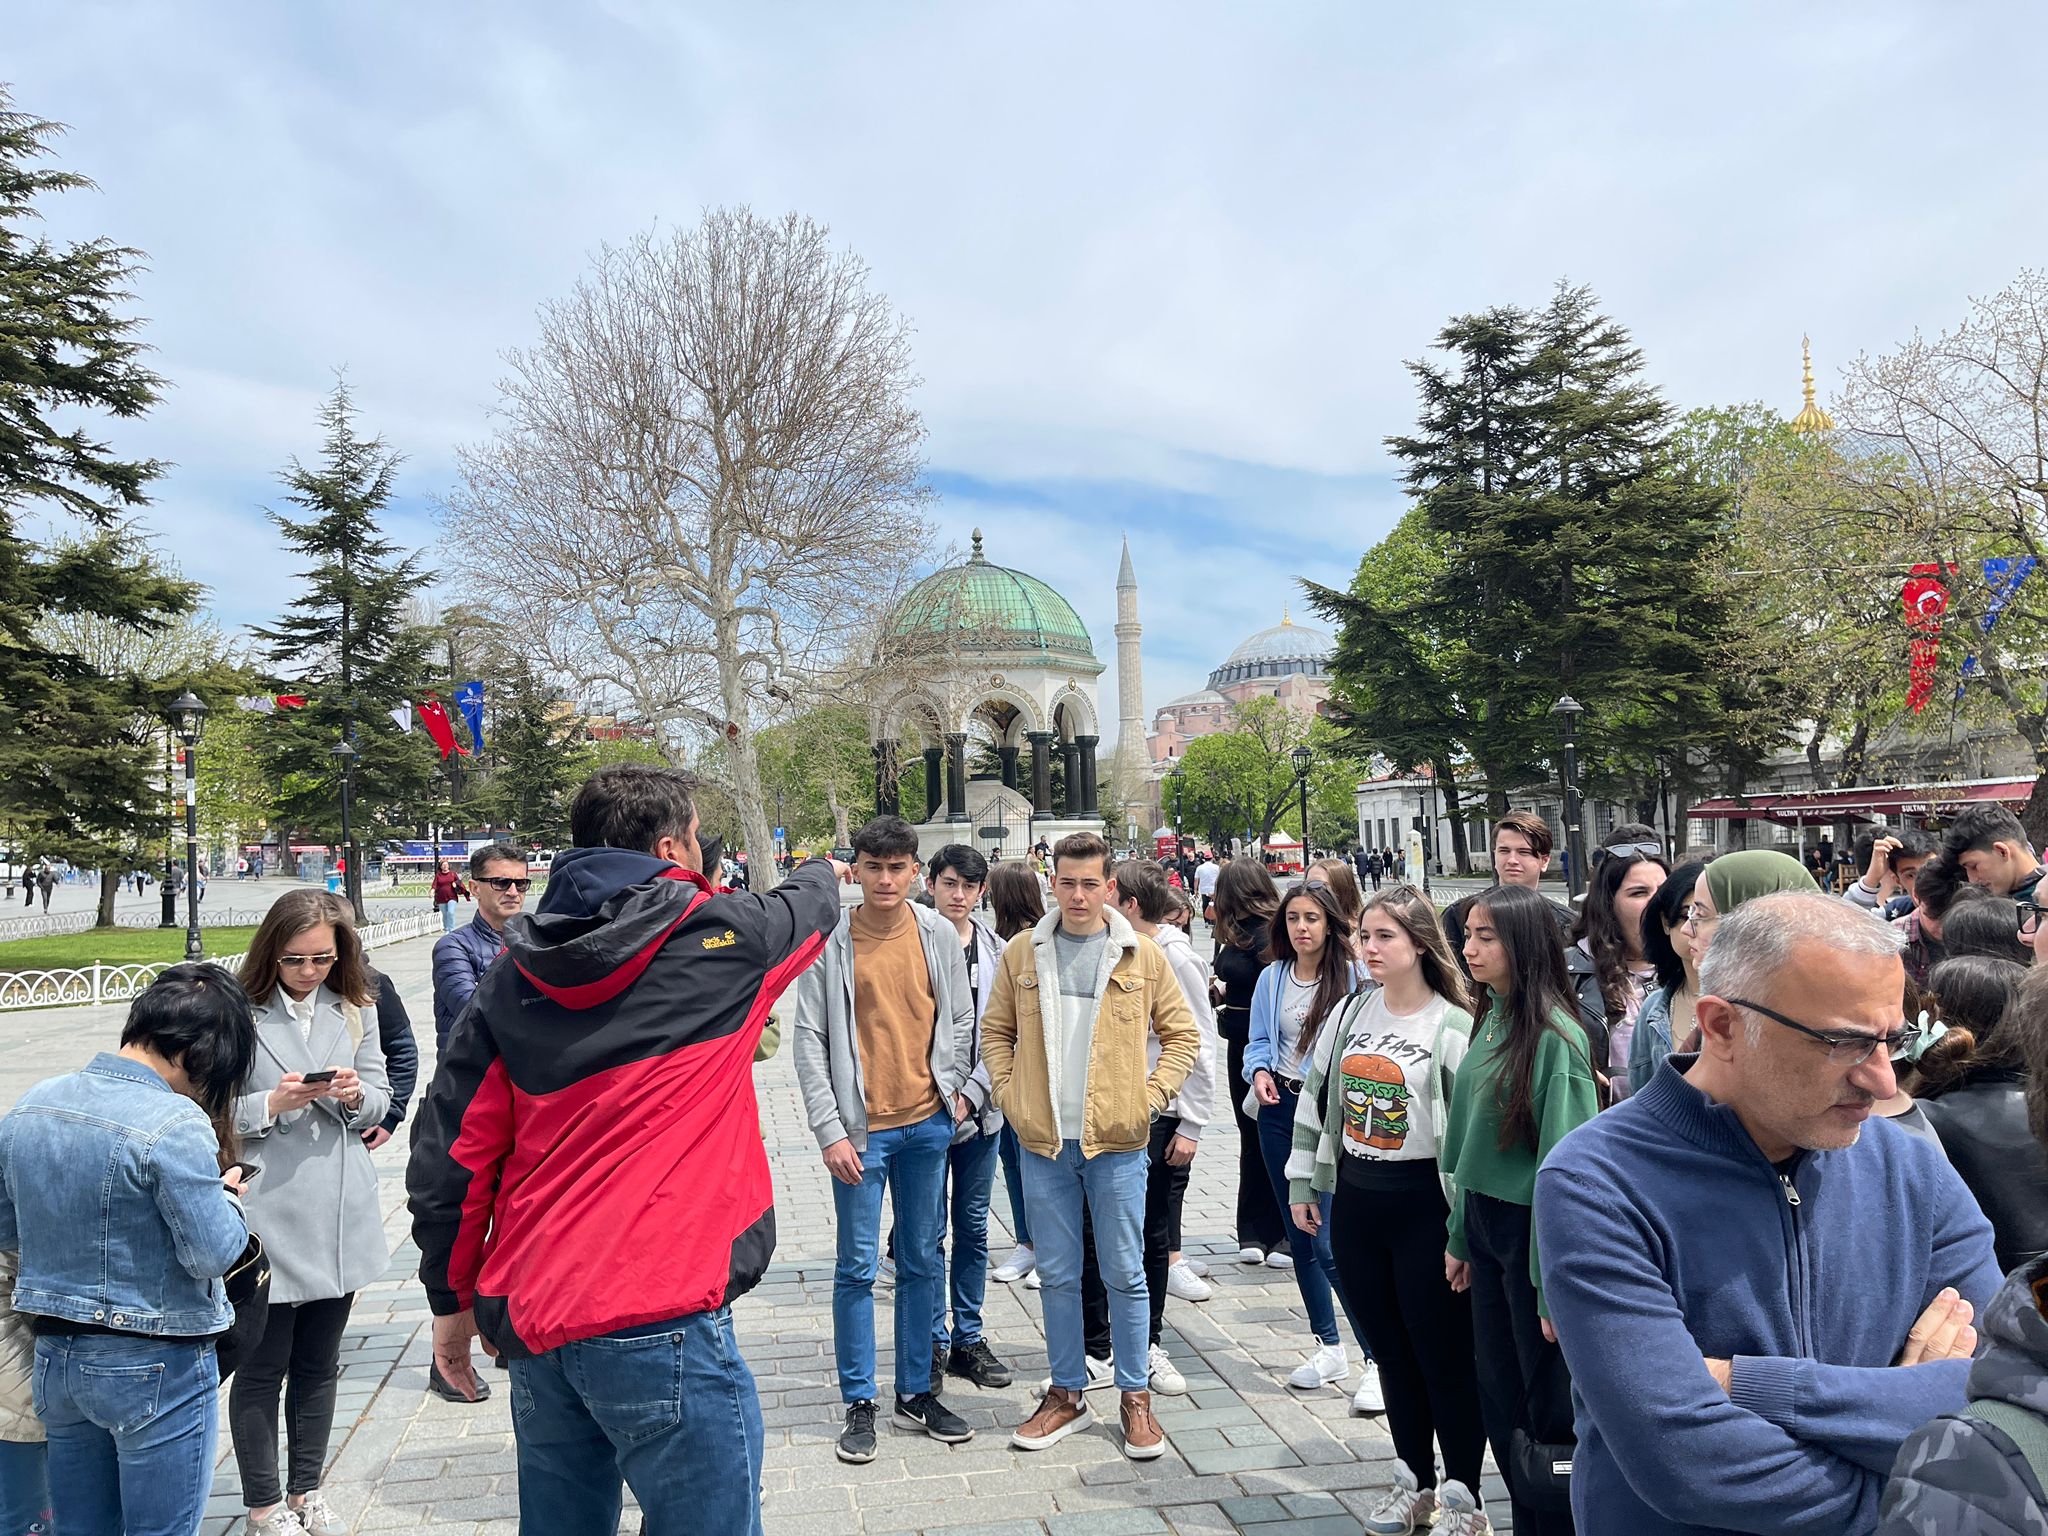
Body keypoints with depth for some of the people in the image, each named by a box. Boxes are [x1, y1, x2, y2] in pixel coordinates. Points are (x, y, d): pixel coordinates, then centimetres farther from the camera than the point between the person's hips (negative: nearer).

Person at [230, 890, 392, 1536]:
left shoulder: (353, 1010, 5)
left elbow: (380, 1097, 8)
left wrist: (355, 1096, -13)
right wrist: (271, 1105, -24)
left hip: (339, 1216, 5)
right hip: (269, 1218, -4)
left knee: (319, 1364, 17)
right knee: (263, 1368, 8)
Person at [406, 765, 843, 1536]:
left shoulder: (515, 975, 6)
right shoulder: (716, 937, -6)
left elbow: (451, 1150, 7)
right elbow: (805, 910, 17)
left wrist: (452, 1299, 18)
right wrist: (823, 871, 41)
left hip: (530, 1321, 7)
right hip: (657, 1319, -6)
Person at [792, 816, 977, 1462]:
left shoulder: (938, 934, 1)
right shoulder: (830, 941, -7)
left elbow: (961, 1020, 10)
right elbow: (809, 1040, -7)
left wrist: (960, 1089, -1)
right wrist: (830, 1130, -10)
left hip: (928, 1123, 3)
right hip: (860, 1128, -3)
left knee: (922, 1262, 12)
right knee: (858, 1267, 4)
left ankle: (916, 1393, 25)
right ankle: (859, 1404, 17)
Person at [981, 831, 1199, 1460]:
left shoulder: (1141, 955, -2)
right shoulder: (1023, 952, 3)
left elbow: (1182, 1034, 5)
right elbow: (996, 1029, 13)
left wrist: (1151, 1096, -4)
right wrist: (1009, 1093, 2)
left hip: (1117, 1141, -2)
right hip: (1043, 1139, 2)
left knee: (1125, 1273, 7)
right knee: (1058, 1273, 12)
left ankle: (1135, 1396, 22)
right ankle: (1067, 1393, 27)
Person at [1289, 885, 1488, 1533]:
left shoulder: (1451, 1027, -11)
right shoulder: (1350, 1013, 6)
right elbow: (1317, 1096, 12)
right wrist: (1302, 1184, 12)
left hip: (1423, 1204, -5)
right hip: (1355, 1201, 5)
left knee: (1443, 1353, 4)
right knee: (1390, 1349, 15)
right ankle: (1414, 1482, 30)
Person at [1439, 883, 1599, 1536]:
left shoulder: (1555, 1035, -19)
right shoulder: (1489, 1022, 6)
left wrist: (1555, 1284, -18)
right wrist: (1460, 1237, 15)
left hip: (1533, 1228, -8)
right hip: (1485, 1223, 8)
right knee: (1499, 1402, 17)